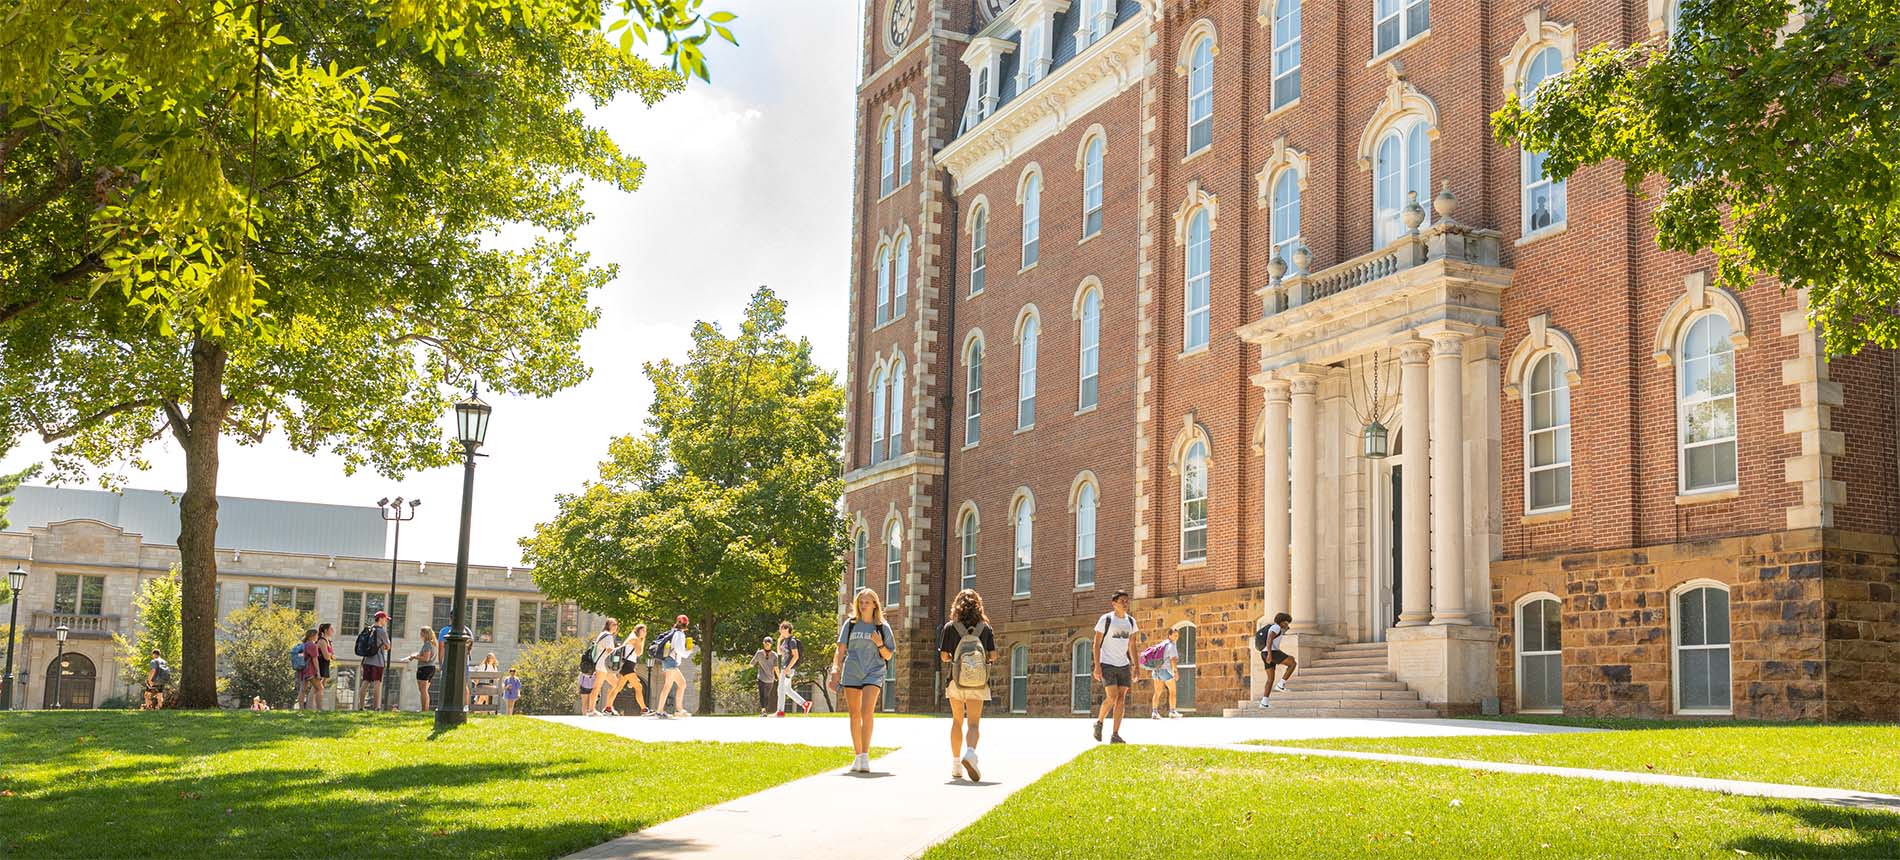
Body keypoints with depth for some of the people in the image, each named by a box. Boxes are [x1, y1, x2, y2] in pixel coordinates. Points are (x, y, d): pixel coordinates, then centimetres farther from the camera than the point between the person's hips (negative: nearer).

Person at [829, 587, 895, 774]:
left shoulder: (882, 628, 4)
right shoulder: (850, 624, 8)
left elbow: (888, 656, 8)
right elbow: (841, 650, 6)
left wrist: (879, 644, -11)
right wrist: (836, 671, -5)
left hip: (873, 673, -2)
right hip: (851, 672, 2)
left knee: (867, 711, -19)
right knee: (854, 714, 6)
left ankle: (865, 756, -21)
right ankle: (857, 755, 16)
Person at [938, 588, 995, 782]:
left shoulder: (950, 627, 0)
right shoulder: (985, 628, 1)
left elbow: (943, 656, -2)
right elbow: (993, 656, 0)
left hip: (956, 679, 1)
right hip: (977, 681, -1)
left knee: (957, 721, 15)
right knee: (974, 723, -3)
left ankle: (956, 765, 16)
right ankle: (970, 753, -31)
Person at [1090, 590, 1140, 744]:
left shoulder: (1131, 621, 9)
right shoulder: (1106, 619, -7)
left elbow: (1132, 646, 15)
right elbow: (1097, 644, -7)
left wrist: (1135, 666, 8)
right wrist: (1097, 666, -14)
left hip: (1124, 665, 5)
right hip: (1107, 664, -5)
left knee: (1121, 698, -1)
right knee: (1112, 697, -15)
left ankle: (1115, 735, 2)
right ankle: (1099, 723, 10)